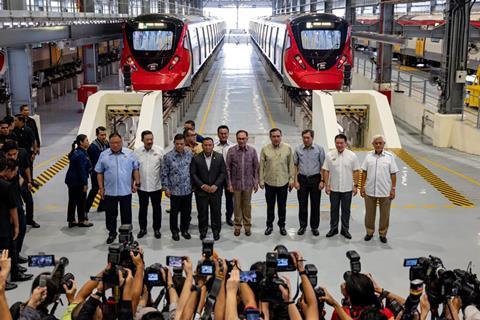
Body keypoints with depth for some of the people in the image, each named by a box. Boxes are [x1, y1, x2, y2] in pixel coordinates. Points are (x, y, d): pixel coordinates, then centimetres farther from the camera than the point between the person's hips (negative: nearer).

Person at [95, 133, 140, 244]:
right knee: (111, 214, 11)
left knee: (126, 214, 8)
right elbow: (99, 172, 4)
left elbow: (135, 169, 5)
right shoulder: (104, 155, 0)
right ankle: (112, 233, 26)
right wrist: (101, 187, 0)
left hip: (126, 191, 0)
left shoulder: (130, 154, 0)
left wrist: (136, 183, -1)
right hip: (109, 192, 0)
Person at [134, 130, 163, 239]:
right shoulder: (137, 152, -3)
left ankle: (157, 229, 25)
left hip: (156, 186, -1)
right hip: (142, 186, 1)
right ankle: (143, 228, 28)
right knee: (142, 208, 14)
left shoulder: (160, 151, -7)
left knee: (157, 208, 11)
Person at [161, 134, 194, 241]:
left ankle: (184, 229, 31)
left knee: (187, 211, 13)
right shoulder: (168, 156, -9)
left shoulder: (190, 154, -1)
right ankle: (174, 231, 26)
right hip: (175, 190, -3)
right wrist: (166, 188, -6)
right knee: (174, 212, 10)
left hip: (188, 189, 3)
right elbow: (164, 174, -5)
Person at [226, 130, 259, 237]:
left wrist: (256, 182, 1)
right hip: (236, 183, -1)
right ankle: (237, 226, 21)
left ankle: (247, 226, 22)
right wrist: (229, 183, -5)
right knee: (237, 205, 8)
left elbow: (256, 167, 3)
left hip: (248, 183, 1)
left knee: (247, 205, 10)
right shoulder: (231, 151, -6)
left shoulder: (252, 150, -3)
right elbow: (228, 168, -2)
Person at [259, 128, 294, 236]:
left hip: (283, 182, 0)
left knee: (282, 206, 11)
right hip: (269, 182, 0)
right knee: (270, 206, 11)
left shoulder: (287, 148, -3)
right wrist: (261, 180, 0)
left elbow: (291, 165, 1)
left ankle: (282, 225, 26)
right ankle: (269, 225, 25)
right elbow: (261, 166, 0)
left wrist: (291, 179, 0)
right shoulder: (265, 149, -5)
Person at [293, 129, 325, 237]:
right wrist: (296, 181, 0)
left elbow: (323, 166, -1)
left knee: (315, 204, 6)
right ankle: (303, 226, 20)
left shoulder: (319, 149, -3)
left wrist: (322, 181, -7)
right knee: (302, 204, 7)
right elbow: (295, 166, 6)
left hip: (315, 179, -1)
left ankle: (314, 227, 18)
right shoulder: (298, 149, 2)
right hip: (302, 179, 1)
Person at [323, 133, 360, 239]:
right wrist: (327, 185, -3)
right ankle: (333, 229, 23)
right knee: (334, 209, 11)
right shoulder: (329, 155, -2)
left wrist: (355, 186, -4)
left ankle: (345, 230, 20)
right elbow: (326, 171, 0)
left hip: (347, 189, 0)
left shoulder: (352, 156, -3)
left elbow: (355, 171, -1)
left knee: (346, 210, 9)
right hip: (334, 188, 1)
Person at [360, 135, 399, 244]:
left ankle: (383, 234, 23)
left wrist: (393, 189, -4)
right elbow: (364, 172, 5)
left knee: (384, 214, 8)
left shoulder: (390, 156, -4)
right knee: (369, 213, 12)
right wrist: (363, 186, 3)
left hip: (385, 192, -1)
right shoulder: (369, 156, 1)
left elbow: (393, 174, -2)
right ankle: (369, 232, 28)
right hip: (370, 191, 2)